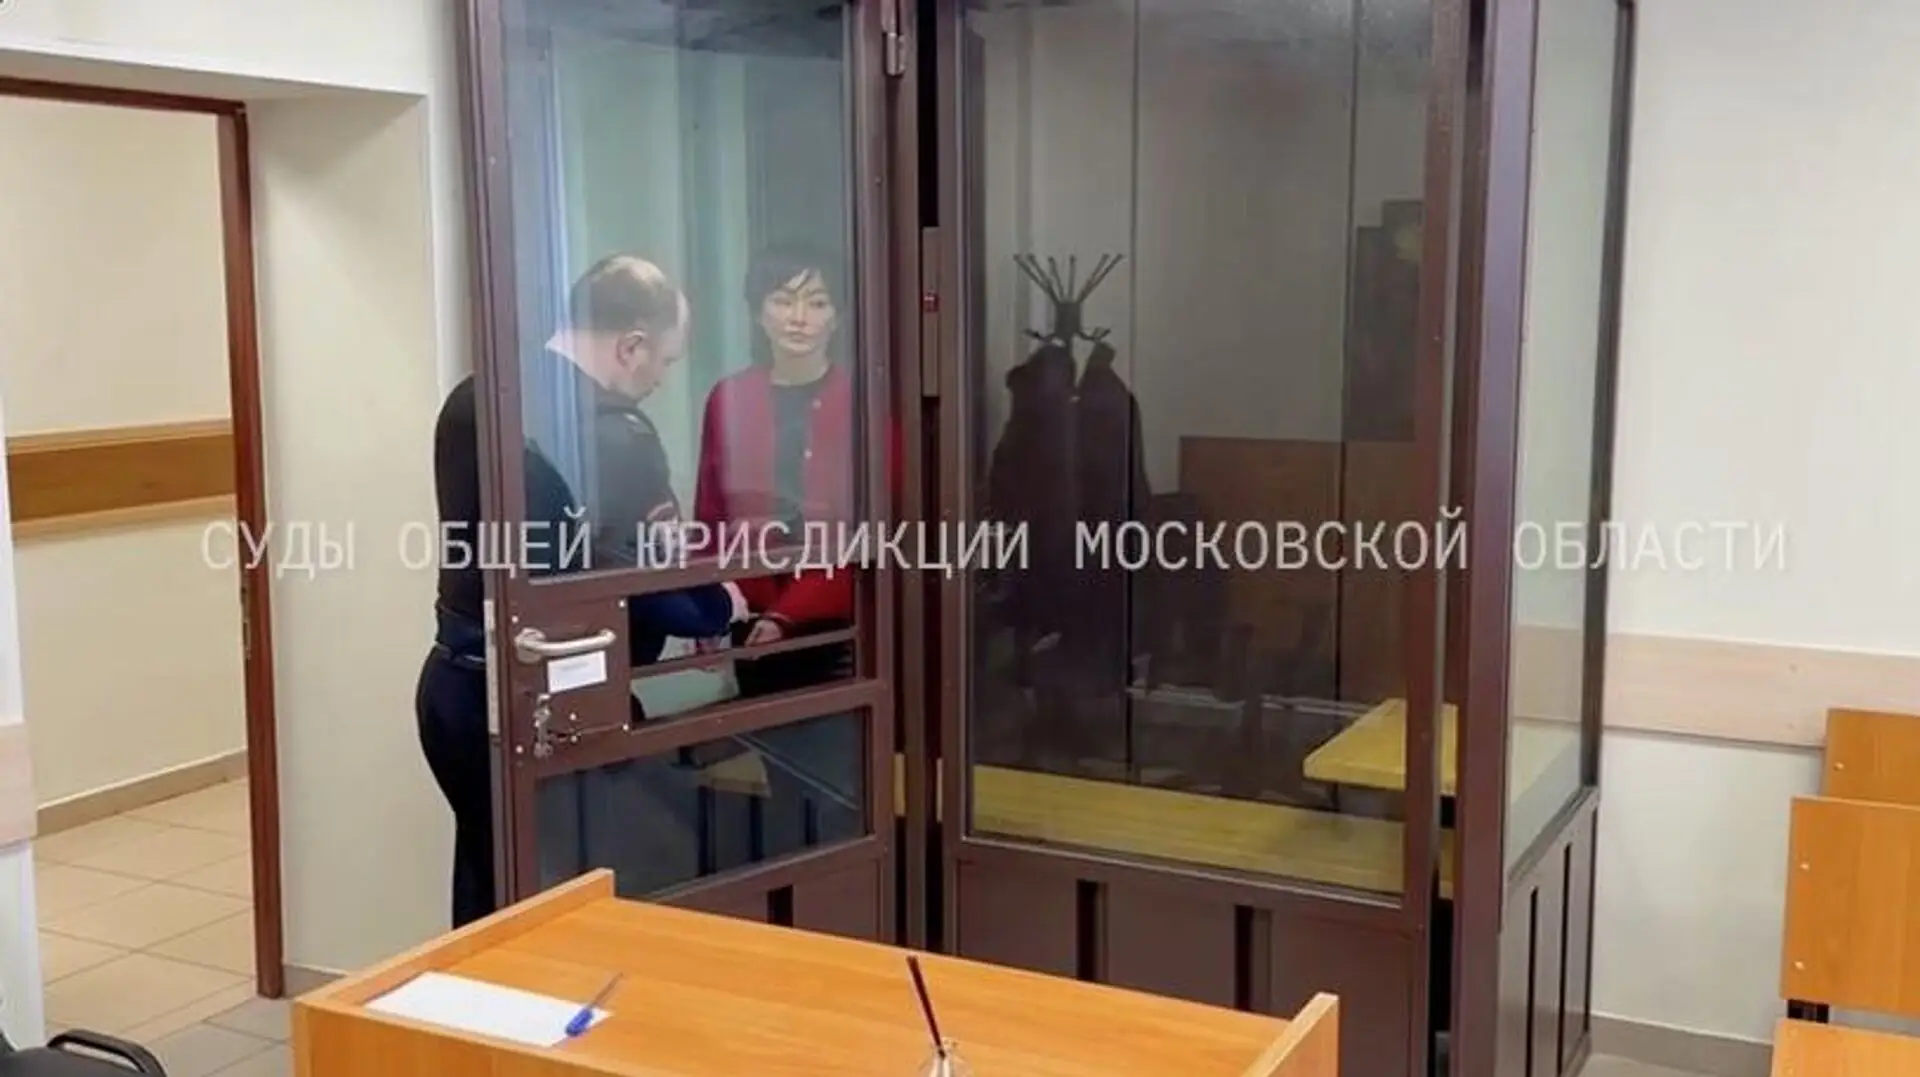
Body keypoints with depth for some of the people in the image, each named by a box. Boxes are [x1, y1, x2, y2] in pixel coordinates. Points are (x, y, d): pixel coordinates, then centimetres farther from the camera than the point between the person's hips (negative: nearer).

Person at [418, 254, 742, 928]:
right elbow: (635, 587, -20)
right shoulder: (616, 434, -18)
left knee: (487, 902, 19)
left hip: (454, 680, 8)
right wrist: (720, 607, 0)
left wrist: (644, 534, 15)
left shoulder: (474, 398, 8)